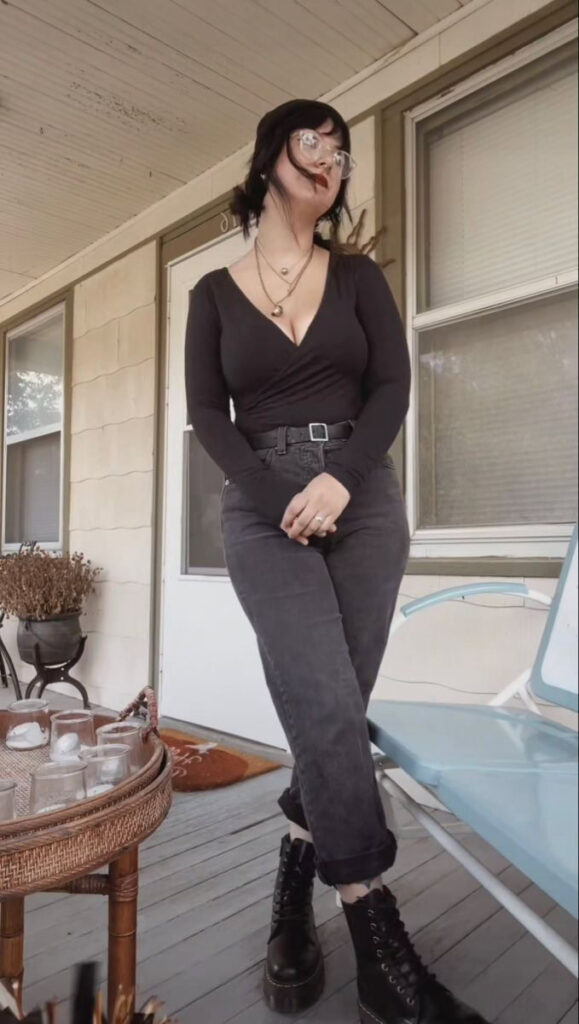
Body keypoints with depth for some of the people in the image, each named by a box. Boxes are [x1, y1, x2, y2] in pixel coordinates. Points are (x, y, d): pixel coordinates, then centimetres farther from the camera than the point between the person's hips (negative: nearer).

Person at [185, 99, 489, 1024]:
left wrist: (340, 479, -14)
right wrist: (276, 500, -12)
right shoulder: (215, 292, 12)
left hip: (366, 503, 2)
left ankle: (292, 899, 22)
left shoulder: (359, 276, 15)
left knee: (330, 718, 0)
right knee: (329, 712, -16)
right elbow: (207, 413, 2)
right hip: (262, 511, -1)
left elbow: (392, 385, 3)